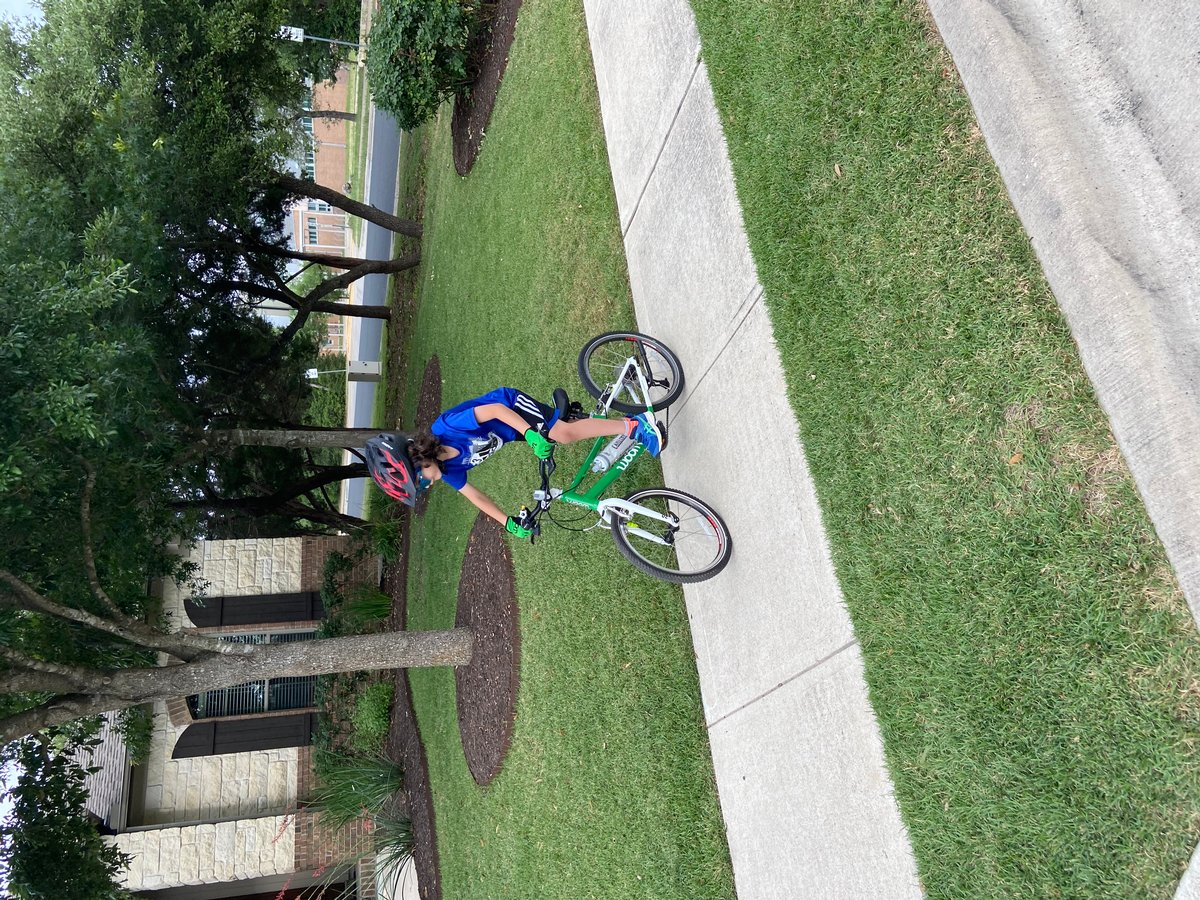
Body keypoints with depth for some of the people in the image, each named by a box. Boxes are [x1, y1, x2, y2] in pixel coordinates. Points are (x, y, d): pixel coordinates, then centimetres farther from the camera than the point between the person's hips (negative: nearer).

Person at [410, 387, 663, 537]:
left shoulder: (446, 427, -34)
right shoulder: (449, 471, -13)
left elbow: (495, 409, -31)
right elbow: (474, 495, -4)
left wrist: (531, 434, -39)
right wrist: (509, 524, -8)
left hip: (511, 406, -6)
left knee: (565, 434, -20)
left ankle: (635, 425, -12)